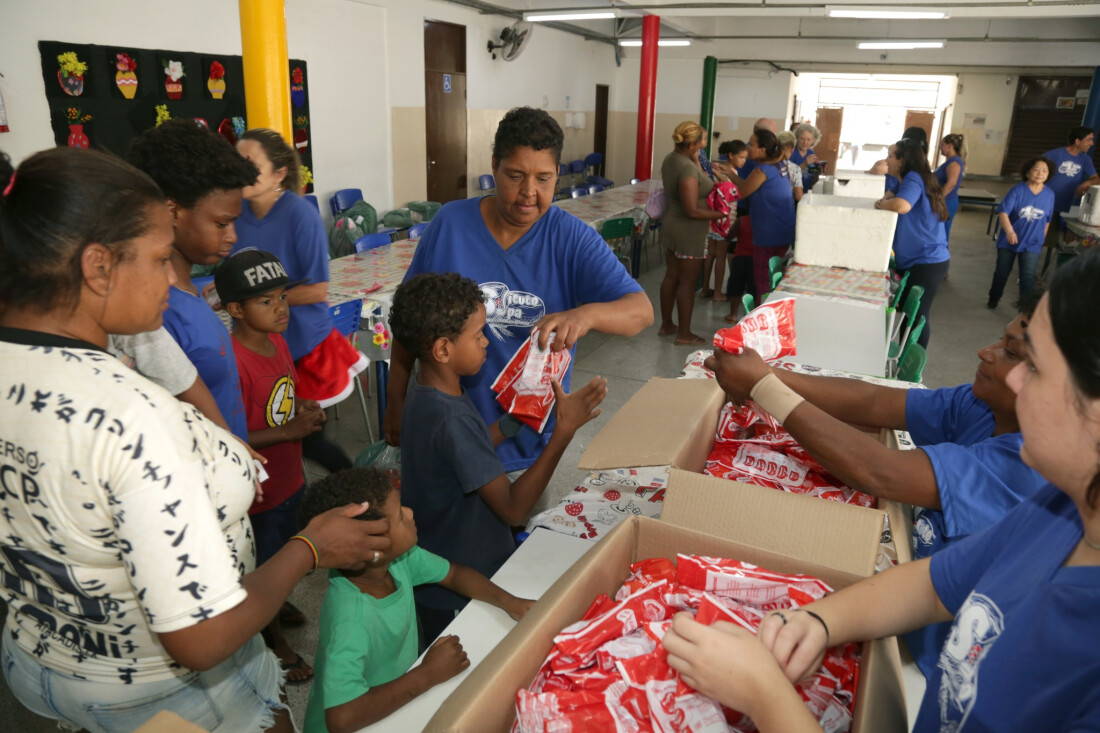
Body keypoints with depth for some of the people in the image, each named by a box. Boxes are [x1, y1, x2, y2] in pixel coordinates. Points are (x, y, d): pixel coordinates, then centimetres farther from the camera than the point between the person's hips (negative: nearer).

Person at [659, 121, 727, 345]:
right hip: (689, 232, -9)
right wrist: (721, 215, -18)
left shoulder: (670, 159, 3)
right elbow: (692, 210, -26)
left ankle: (666, 325, 29)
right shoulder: (688, 168, -26)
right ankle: (684, 333, 12)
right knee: (687, 282, 2)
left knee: (671, 276, 17)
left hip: (672, 225, 9)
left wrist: (696, 160, 4)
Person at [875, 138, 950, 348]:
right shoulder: (910, 180, 15)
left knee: (917, 316, 0)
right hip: (911, 260, 10)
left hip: (926, 262, -10)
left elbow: (901, 206, -35)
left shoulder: (914, 178, -17)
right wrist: (888, 197, -1)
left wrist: (881, 203, -16)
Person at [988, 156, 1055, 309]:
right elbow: (1002, 211, -24)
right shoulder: (1018, 190, -13)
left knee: (1028, 277, -8)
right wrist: (1009, 231, -38)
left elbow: (1047, 220, 8)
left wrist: (1042, 238, 12)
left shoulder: (1049, 194, -3)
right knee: (1002, 272, 14)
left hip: (1031, 244, 1)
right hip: (1008, 240, -1)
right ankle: (993, 298, 36)